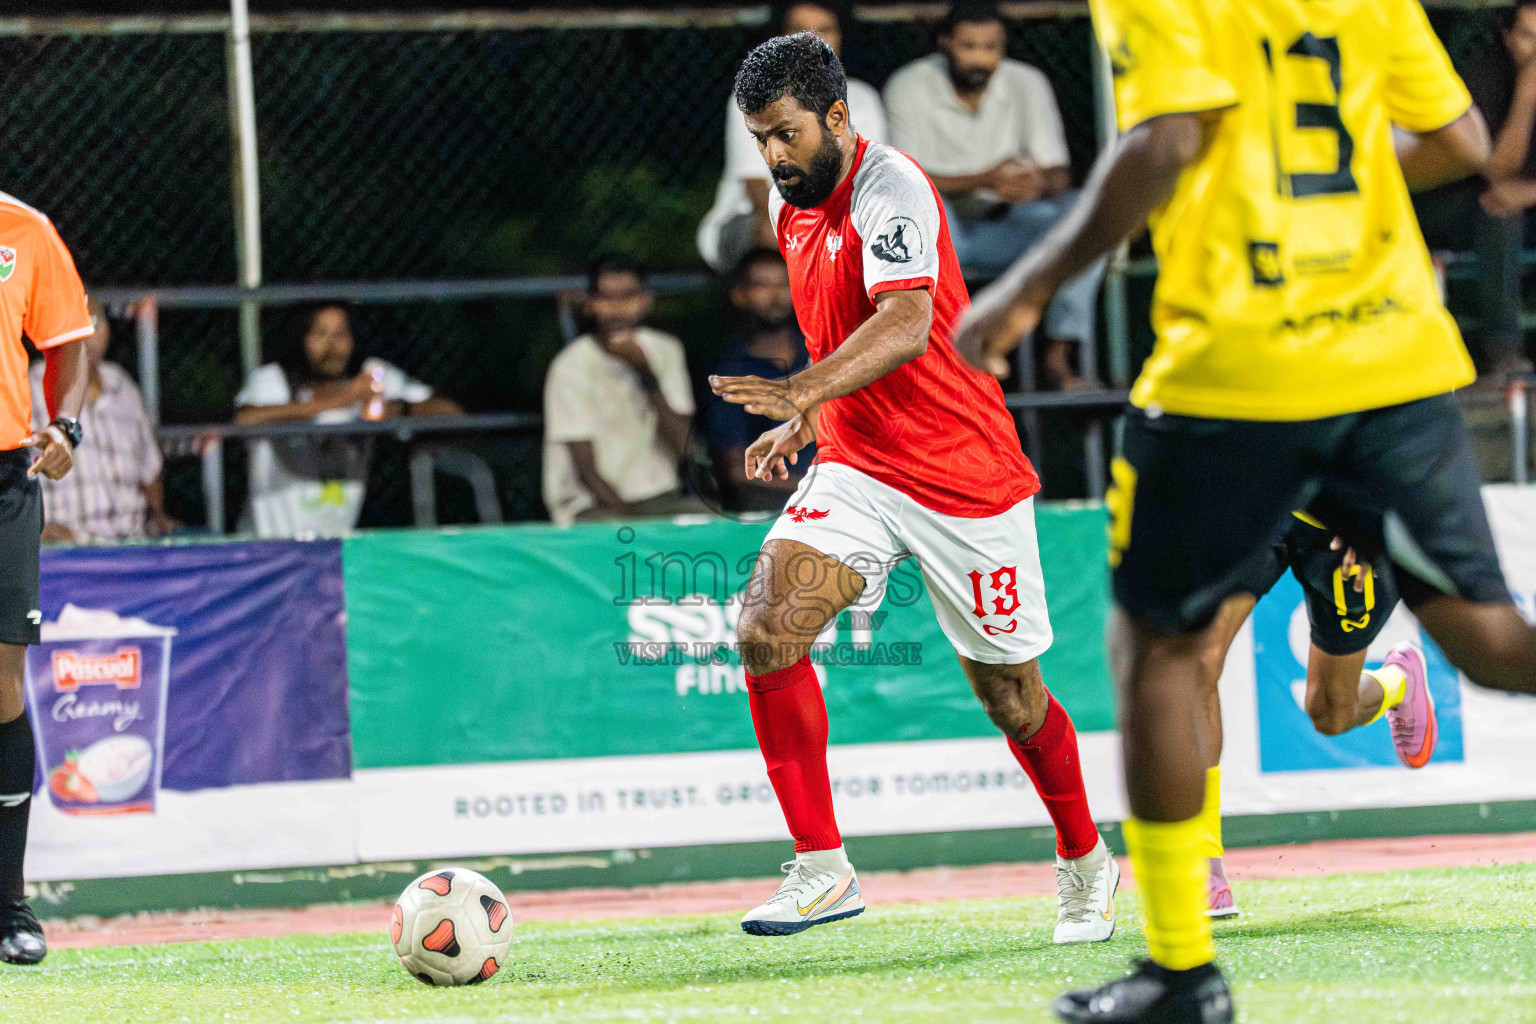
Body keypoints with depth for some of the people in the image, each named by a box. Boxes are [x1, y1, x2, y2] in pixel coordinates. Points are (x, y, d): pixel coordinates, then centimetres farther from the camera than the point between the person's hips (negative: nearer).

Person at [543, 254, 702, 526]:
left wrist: (647, 375, -12)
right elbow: (586, 470, -9)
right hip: (593, 506, -4)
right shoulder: (571, 368, -7)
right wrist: (629, 517, -24)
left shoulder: (665, 351, 7)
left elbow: (683, 445, -2)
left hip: (661, 497, 4)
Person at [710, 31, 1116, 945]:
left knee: (1012, 699, 6)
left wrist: (803, 391, -49)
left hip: (967, 478, -6)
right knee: (766, 630, -19)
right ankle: (822, 869, -14)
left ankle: (1085, 863, 33)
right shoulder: (792, 203, 8)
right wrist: (805, 422, 12)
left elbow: (905, 324, -35)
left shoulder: (891, 192, -18)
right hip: (857, 472, 6)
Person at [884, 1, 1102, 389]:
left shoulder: (1027, 84, 0)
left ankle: (1056, 357, -23)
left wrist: (1037, 183, -30)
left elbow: (1059, 175, -3)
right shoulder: (910, 87, -10)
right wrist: (983, 179, -33)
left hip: (1002, 228, 3)